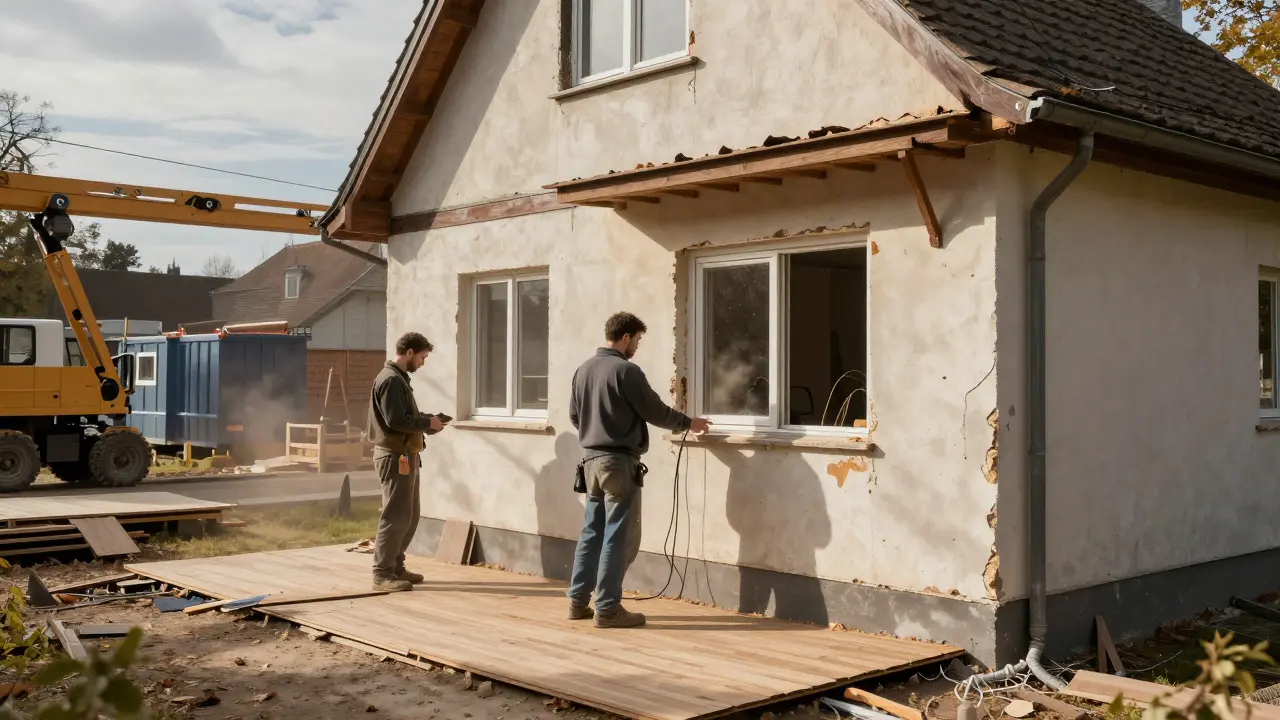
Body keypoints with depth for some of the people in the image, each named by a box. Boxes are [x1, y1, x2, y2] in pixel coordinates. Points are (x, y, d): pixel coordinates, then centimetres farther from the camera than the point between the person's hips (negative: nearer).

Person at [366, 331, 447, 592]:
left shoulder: (399, 378, 18)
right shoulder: (391, 379, -15)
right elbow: (395, 420, -23)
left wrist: (427, 422, 5)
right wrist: (428, 422, -12)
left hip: (406, 455, 11)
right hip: (394, 456, -11)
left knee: (410, 515, 15)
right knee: (396, 516, -8)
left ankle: (396, 567, 22)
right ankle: (382, 574, -2)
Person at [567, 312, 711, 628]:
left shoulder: (583, 370, 9)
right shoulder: (626, 370, -14)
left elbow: (574, 415, 16)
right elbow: (655, 411, -8)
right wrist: (688, 423, 6)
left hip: (591, 459, 8)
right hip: (619, 462, -8)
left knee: (591, 532, 13)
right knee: (619, 537, -2)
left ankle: (578, 601, 17)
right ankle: (607, 608, 0)